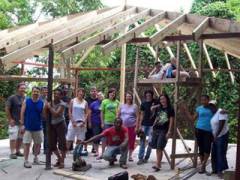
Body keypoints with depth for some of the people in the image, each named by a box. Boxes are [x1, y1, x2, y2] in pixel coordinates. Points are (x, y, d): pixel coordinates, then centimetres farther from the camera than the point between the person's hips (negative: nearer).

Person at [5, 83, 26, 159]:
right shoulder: (12, 98, -6)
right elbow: (7, 109, -7)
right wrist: (10, 119, -10)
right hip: (14, 122, -5)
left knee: (20, 137, 11)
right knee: (13, 138, -4)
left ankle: (17, 151, 24)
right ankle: (12, 153, 3)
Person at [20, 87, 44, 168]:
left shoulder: (42, 103, 0)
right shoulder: (26, 101, -3)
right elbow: (22, 113, -4)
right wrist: (22, 124, -9)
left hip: (38, 127, 3)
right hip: (27, 127, -3)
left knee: (38, 143, 13)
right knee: (27, 144, -3)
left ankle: (35, 158, 30)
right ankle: (26, 161, 4)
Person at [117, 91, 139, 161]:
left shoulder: (135, 106, 4)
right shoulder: (121, 106, 7)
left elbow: (137, 117, 2)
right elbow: (118, 116, 9)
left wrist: (136, 127, -5)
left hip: (132, 126, 0)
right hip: (123, 126, 1)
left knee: (131, 141, 2)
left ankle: (130, 155, 15)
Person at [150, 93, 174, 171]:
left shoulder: (170, 109, -1)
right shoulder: (158, 108, 13)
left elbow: (171, 121, -4)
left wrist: (169, 132, -11)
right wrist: (153, 127, 14)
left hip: (164, 131, -5)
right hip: (156, 129, 5)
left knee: (160, 148, -12)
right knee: (157, 148, 7)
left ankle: (157, 165, -12)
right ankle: (158, 163, 18)